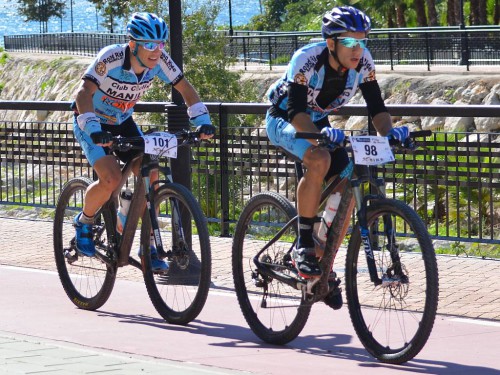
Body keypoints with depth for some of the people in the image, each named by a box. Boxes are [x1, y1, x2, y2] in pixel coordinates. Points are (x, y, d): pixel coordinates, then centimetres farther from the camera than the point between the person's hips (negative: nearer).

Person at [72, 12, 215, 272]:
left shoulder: (159, 60, -18)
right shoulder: (112, 58, -33)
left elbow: (185, 89, -8)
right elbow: (84, 94, -39)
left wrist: (202, 121, -21)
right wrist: (94, 131, -51)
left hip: (122, 122, 5)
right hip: (93, 124, -5)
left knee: (150, 174, -12)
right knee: (111, 179, -25)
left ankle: (148, 247, -1)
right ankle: (84, 222, 5)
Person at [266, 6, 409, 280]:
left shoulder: (363, 62, -19)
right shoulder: (306, 59, -33)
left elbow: (376, 106, -15)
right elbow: (296, 111, -39)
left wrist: (389, 132, -36)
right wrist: (319, 134, -57)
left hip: (318, 123, 6)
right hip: (284, 121, -6)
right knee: (320, 160, -36)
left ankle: (323, 269, 6)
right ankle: (304, 245, -24)